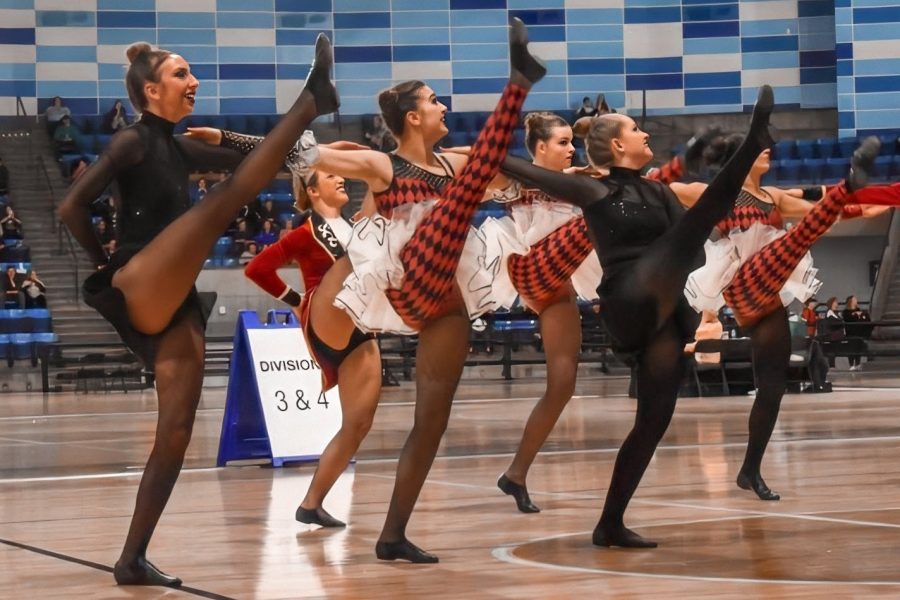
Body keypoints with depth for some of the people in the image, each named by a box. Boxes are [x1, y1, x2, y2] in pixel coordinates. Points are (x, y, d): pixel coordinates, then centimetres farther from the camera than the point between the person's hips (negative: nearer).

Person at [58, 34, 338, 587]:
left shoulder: (179, 149, 22)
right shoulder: (132, 141, -1)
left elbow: (245, 160, 25)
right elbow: (73, 207, -10)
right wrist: (108, 265, -1)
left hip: (173, 307, 8)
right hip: (138, 293, -8)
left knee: (178, 432, 3)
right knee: (227, 197, -22)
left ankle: (133, 559, 6)